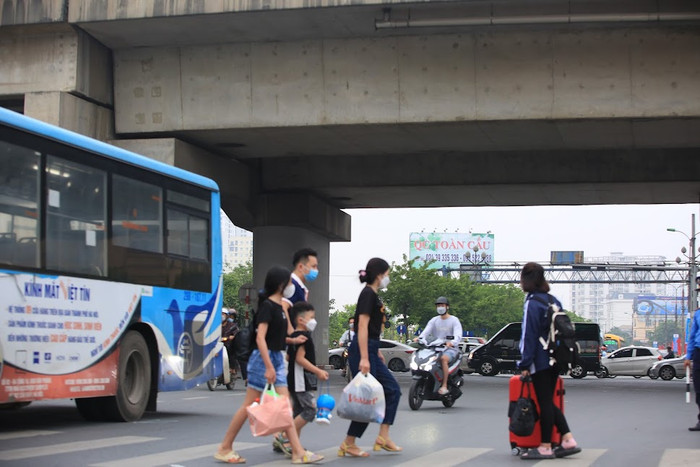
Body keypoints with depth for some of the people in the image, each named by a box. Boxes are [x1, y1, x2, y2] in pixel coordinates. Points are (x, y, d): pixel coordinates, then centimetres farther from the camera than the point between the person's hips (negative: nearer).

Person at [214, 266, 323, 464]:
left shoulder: (280, 306, 12)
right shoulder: (267, 306, -14)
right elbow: (260, 338, -22)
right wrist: (269, 366, -26)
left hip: (277, 358, 9)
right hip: (263, 358, -9)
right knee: (249, 406, -2)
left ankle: (298, 452, 1)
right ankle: (224, 449, 7)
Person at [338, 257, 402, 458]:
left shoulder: (372, 295, 16)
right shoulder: (368, 294, -14)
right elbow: (362, 326, -20)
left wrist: (376, 352, 26)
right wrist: (364, 359, -25)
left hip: (370, 350, 10)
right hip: (362, 351, -10)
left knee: (392, 390, 9)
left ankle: (383, 436, 7)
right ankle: (348, 443, 4)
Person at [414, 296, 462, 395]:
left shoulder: (454, 320, 2)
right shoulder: (434, 320, 16)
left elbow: (458, 335, -14)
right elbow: (426, 331, 0)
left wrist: (452, 342, -37)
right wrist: (419, 338, -23)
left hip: (450, 349, -5)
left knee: (444, 358, -37)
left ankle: (444, 386, -36)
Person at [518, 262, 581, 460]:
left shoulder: (532, 304, -13)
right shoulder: (553, 301, 13)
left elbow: (529, 335, -15)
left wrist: (525, 364, -13)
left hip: (540, 360, -8)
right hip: (555, 360, 8)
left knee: (544, 402, -4)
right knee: (549, 401, 14)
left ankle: (545, 447, 1)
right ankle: (568, 440, 9)